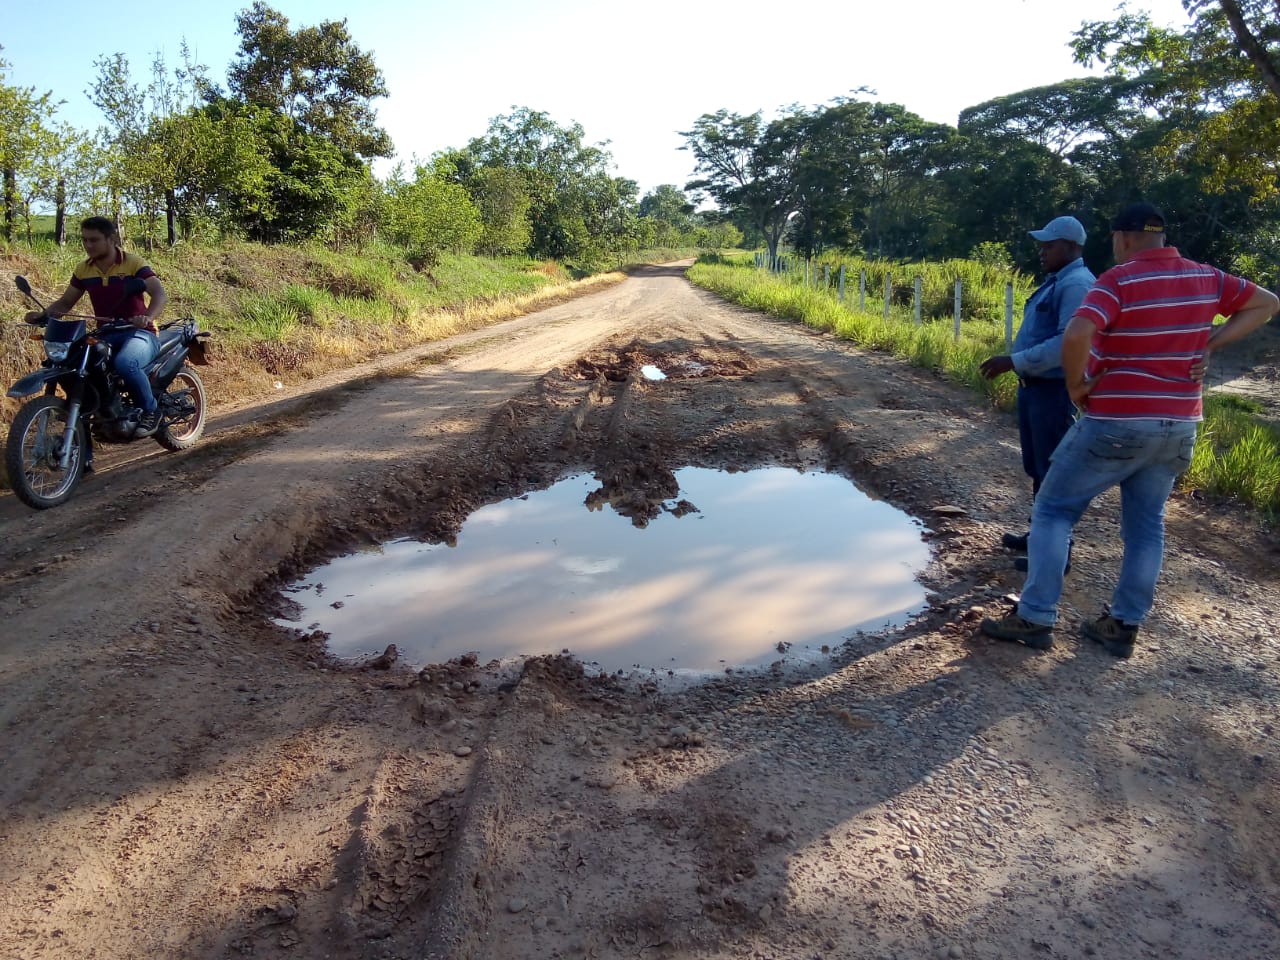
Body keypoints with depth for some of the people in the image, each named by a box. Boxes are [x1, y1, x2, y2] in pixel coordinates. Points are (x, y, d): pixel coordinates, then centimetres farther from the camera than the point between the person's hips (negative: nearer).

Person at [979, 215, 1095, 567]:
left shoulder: (1077, 284, -17)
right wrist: (1015, 362, 16)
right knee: (1037, 468, 18)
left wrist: (1014, 362, -25)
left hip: (1055, 391, -10)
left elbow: (1068, 342, -27)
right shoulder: (1054, 282, 16)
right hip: (1034, 387, 10)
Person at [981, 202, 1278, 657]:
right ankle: (1123, 626, 19)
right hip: (1178, 426, 7)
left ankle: (1035, 618, 2)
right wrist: (1207, 345, 10)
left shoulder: (1118, 280, -14)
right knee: (1146, 524, 14)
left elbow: (1076, 336, -30)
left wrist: (1076, 384, -13)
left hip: (1116, 423, -6)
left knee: (1053, 510, 4)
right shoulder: (1206, 277, 7)